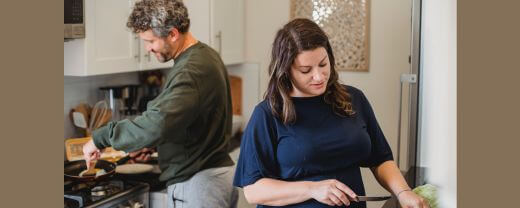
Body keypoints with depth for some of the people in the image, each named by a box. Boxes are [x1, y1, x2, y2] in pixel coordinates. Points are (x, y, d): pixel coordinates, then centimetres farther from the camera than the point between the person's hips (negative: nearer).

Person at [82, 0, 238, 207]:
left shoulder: (190, 71, -23)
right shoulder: (205, 55, 9)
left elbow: (156, 124, -35)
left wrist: (101, 137, -24)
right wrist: (152, 144, 14)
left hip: (197, 182, -10)